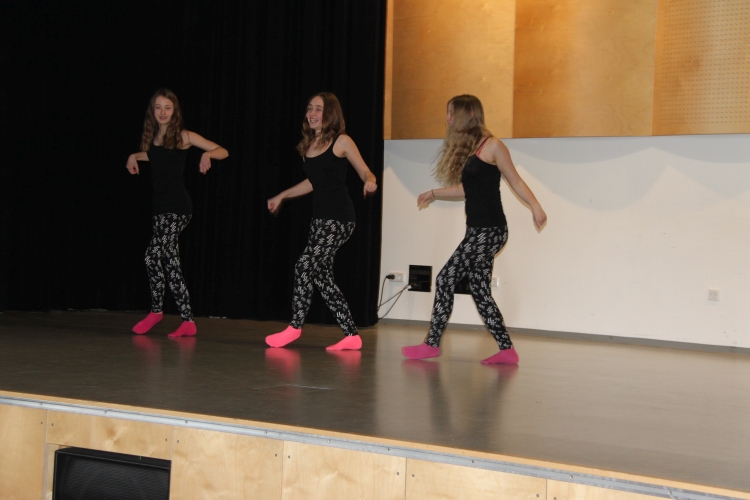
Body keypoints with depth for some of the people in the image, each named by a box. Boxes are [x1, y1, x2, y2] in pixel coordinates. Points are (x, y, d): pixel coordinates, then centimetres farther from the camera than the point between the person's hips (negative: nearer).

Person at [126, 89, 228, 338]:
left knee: (154, 254, -15)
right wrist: (135, 156, 17)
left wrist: (207, 154, -24)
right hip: (160, 205, 6)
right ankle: (187, 322, 9)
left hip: (177, 206, -6)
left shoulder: (183, 136, -4)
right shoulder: (151, 137, 11)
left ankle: (156, 310, 3)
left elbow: (223, 152, -4)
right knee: (169, 261, 4)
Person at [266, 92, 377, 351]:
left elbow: (365, 172, -5)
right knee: (322, 275, 4)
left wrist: (370, 182, -27)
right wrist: (282, 196, 28)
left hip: (339, 217, -8)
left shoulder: (341, 141, -4)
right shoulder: (308, 144, 14)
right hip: (320, 217, 8)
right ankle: (351, 335, 9)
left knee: (305, 266, -12)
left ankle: (295, 327, 0)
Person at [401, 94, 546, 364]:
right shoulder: (465, 149, 15)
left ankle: (432, 344, 2)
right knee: (480, 290, 7)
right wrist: (434, 193, 31)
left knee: (446, 279, -7)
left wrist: (535, 206, -21)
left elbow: (515, 181, -8)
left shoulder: (492, 146, -8)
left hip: (489, 229, -8)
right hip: (477, 230, 9)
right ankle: (506, 350, 12)